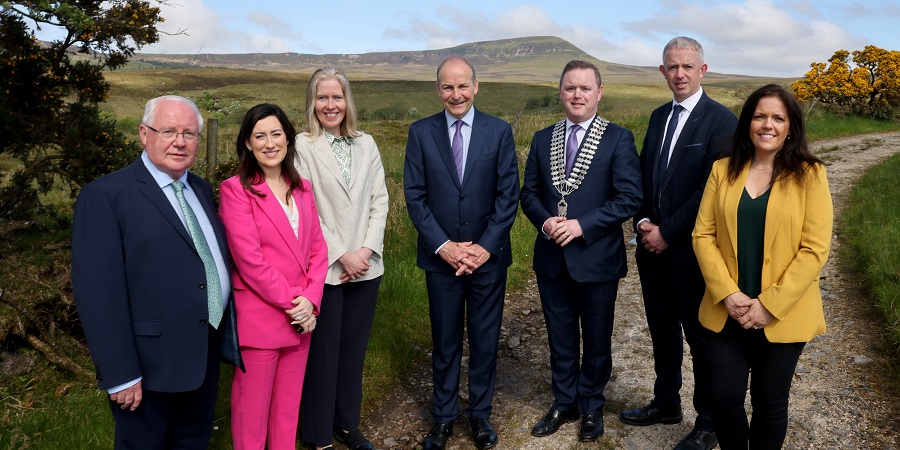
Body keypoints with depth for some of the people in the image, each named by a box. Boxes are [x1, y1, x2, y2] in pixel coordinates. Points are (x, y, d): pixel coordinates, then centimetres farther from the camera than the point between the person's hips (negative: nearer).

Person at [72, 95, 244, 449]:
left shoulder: (202, 190, 10)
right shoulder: (105, 196, -13)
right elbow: (98, 291, -18)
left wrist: (227, 335, 7)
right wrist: (120, 375, -19)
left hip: (206, 357, 7)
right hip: (149, 366, -6)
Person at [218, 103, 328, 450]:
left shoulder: (302, 188, 9)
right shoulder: (236, 190, -9)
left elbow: (317, 248, 7)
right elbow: (249, 259, -15)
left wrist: (310, 298, -7)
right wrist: (290, 301, -14)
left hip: (301, 317, 5)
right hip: (258, 320, -5)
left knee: (288, 408, 16)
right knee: (252, 409, 9)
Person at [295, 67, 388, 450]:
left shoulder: (366, 144, 8)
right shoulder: (302, 146, -6)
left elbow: (379, 200, 5)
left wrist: (367, 249, -7)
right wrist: (341, 255, -13)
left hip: (366, 266, 4)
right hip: (324, 268, -4)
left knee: (354, 349, 14)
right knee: (322, 352, 6)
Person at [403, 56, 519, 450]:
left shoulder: (499, 131, -1)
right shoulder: (420, 132, 0)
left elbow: (509, 195, -3)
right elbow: (414, 195, -3)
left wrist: (486, 247, -11)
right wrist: (443, 246, -11)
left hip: (488, 256, 0)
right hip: (441, 257, 0)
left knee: (485, 340, 11)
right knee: (445, 342, 11)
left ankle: (480, 413, 29)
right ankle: (443, 416, 27)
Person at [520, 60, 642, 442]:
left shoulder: (618, 138, -7)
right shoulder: (542, 139, 7)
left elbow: (629, 198, -13)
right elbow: (529, 192, 8)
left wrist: (582, 225, -21)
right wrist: (544, 221, -12)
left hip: (596, 259, -3)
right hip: (552, 258, 4)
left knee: (596, 340, 13)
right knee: (560, 338, 16)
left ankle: (591, 406, 34)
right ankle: (564, 403, 35)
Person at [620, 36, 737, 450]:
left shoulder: (721, 120, -11)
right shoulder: (659, 116, 11)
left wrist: (667, 232, -16)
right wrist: (644, 222, -3)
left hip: (691, 252, -6)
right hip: (652, 247, 7)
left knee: (701, 338, 7)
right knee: (662, 330, 18)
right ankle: (666, 404, 36)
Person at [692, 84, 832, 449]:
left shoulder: (809, 175, -5)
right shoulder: (723, 170, 3)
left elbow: (814, 249, -10)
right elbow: (703, 235, -1)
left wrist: (770, 304, -15)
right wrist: (727, 294, -12)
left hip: (782, 316, -2)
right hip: (726, 313, 2)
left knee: (769, 402, 12)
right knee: (724, 399, 4)